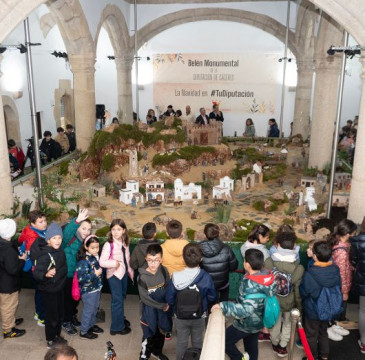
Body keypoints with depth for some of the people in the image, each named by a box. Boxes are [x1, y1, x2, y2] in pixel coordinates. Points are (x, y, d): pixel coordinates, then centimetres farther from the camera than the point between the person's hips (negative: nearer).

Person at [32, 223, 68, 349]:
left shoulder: (58, 249, -8)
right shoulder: (45, 255, -29)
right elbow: (37, 273, -34)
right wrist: (46, 274, -54)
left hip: (59, 287, 8)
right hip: (49, 290, -7)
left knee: (60, 313, 21)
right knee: (51, 315, 9)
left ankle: (57, 335, 41)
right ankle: (50, 341, 29)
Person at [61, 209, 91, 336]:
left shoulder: (85, 241, -2)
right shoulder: (70, 239, -24)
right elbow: (66, 232, -50)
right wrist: (77, 220, -63)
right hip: (67, 276, -7)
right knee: (67, 299, 8)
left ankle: (73, 317, 46)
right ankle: (66, 322, 31)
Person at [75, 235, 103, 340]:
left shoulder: (96, 256, 0)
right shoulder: (84, 261, -26)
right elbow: (81, 278, -29)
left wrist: (101, 270, 3)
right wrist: (95, 274, -28)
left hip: (97, 288, 8)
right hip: (88, 290, -8)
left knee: (95, 308, 23)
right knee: (88, 310, 6)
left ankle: (91, 325, 43)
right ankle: (84, 332, 22)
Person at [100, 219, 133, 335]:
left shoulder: (125, 243, 2)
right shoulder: (108, 245, -19)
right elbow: (102, 262, -24)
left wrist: (130, 271, 12)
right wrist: (114, 263, -29)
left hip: (123, 273, 7)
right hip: (114, 275, -7)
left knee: (122, 296, 21)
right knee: (117, 300, 0)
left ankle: (120, 318, 42)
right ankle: (117, 327, 14)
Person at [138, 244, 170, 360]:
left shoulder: (164, 271, -13)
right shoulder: (142, 277, -24)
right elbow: (145, 298, -20)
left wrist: (167, 304, -9)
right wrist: (162, 306, -15)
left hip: (163, 308, 4)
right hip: (150, 310, -4)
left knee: (161, 331, 21)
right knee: (149, 334, 9)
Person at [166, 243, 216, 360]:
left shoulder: (176, 277, -27)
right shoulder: (206, 277, -24)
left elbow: (169, 299, -15)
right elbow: (211, 298, -10)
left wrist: (176, 308, 6)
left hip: (180, 317, 0)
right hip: (200, 316, 1)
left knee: (181, 342, 23)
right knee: (197, 342, 25)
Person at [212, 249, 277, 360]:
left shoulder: (251, 284, -35)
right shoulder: (267, 275, -10)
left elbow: (246, 310, -40)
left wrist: (223, 306, -39)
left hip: (247, 323, -8)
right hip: (258, 321, 8)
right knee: (252, 346, 27)